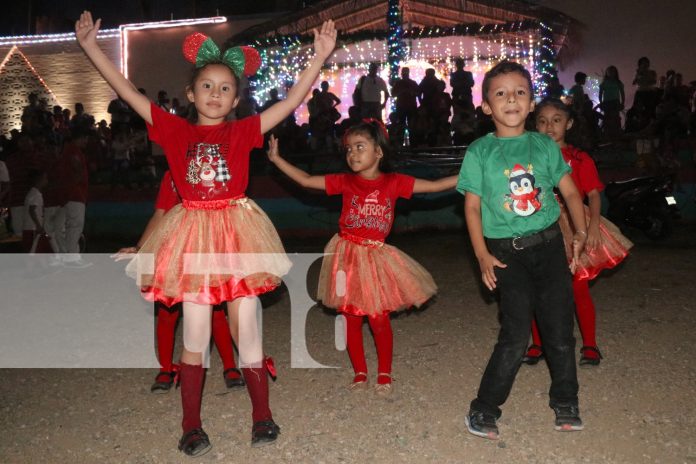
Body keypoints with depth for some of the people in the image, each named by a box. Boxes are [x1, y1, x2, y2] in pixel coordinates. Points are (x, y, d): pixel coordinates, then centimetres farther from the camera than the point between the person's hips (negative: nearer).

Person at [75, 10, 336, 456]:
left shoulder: (243, 131, 2)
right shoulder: (176, 130, 4)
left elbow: (292, 100, -3)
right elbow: (129, 92, 5)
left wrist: (320, 56, -9)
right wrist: (91, 46, 4)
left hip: (236, 231, 0)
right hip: (193, 234, 1)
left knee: (246, 329, 6)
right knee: (195, 334, 8)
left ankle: (262, 415, 22)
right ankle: (192, 425, 21)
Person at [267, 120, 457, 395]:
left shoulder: (393, 182, -3)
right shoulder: (345, 182, -1)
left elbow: (435, 185, -4)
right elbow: (306, 180, 0)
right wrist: (276, 158, -5)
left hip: (376, 258, -1)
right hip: (348, 256, 1)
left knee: (379, 319, 2)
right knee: (352, 319, 9)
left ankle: (384, 373, 22)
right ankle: (360, 372, 25)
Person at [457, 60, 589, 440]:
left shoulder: (545, 145, 6)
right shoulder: (479, 152, -1)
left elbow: (570, 191, 9)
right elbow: (472, 205, -2)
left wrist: (580, 230, -4)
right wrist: (482, 255, -9)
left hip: (549, 244, 3)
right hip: (507, 253, -3)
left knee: (560, 330, 7)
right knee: (515, 335, -6)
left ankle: (565, 402, 29)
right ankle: (484, 409, 11)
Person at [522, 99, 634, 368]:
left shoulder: (579, 159, -3)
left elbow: (593, 195, -7)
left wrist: (593, 225, -22)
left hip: (575, 230, -2)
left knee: (580, 290, 4)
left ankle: (590, 345, 19)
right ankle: (537, 344, 22)